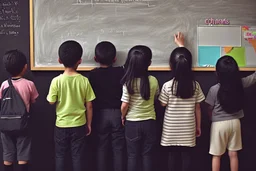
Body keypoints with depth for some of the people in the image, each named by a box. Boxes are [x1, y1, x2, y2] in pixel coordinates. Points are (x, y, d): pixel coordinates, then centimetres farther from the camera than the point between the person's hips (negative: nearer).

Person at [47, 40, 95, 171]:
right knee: (77, 156, 10)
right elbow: (89, 105, -5)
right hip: (79, 124, 1)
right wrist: (89, 124, 7)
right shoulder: (84, 81, -10)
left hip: (61, 124, -1)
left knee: (60, 155, 15)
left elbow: (51, 102, -6)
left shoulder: (56, 81, -13)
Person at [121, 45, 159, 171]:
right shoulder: (153, 81, -9)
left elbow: (124, 105, -13)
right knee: (147, 154, 13)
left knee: (132, 155, 10)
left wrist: (123, 117, 5)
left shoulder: (128, 82, -15)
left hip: (132, 123, -1)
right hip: (149, 122, 1)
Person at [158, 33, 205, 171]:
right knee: (186, 156, 10)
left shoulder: (167, 85, -15)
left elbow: (163, 104, 1)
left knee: (172, 156, 11)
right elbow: (197, 108, 0)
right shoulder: (195, 85, -8)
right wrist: (198, 126, 15)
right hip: (188, 128, 1)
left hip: (172, 129, -1)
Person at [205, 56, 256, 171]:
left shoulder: (214, 89, -18)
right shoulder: (240, 84, -10)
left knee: (216, 155, 8)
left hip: (219, 124, -3)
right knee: (233, 154, 13)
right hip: (235, 122, 3)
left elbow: (210, 109, -5)